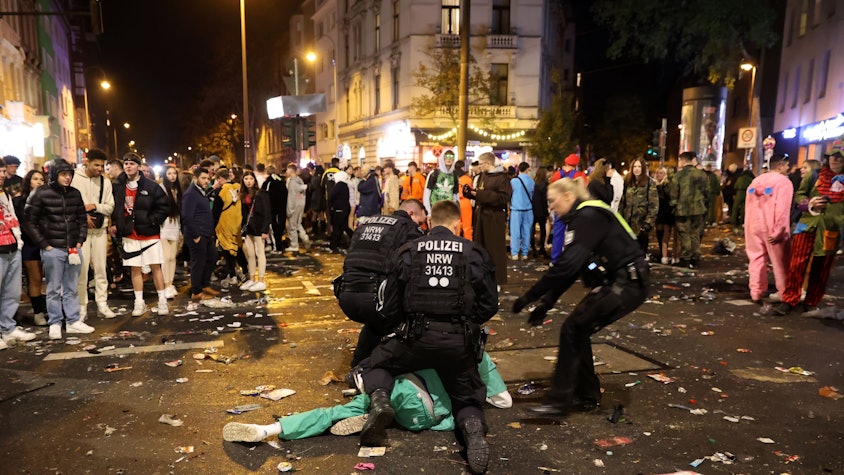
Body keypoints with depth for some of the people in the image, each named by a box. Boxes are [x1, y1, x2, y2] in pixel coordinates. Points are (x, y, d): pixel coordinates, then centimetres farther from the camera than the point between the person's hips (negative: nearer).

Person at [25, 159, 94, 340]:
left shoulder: (75, 193, 8)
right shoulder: (40, 193, -5)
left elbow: (82, 219, 15)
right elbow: (29, 221, -4)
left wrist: (80, 242, 6)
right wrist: (44, 245, -7)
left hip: (73, 248, 4)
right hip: (52, 249, -4)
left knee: (72, 288, 10)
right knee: (54, 289, 3)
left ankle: (73, 321, 18)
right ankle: (54, 324, 13)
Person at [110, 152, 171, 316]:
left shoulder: (151, 186, -5)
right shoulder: (118, 186, 5)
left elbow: (164, 206, -4)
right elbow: (114, 207, 16)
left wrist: (152, 221, -12)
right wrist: (114, 223, 5)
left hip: (150, 234, -3)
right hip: (129, 234, 3)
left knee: (155, 267, 1)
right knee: (135, 269, 8)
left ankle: (162, 301, 10)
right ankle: (139, 303, 16)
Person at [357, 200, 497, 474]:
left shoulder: (408, 252, 6)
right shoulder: (475, 253, 6)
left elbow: (390, 310, 10)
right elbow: (490, 305, 6)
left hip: (418, 337, 0)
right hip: (460, 342, 1)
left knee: (375, 364, 25)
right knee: (468, 399, 22)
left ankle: (380, 400, -8)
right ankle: (473, 427, -14)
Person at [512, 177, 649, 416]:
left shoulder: (587, 217, -17)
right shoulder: (583, 218, 14)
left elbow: (567, 265, -27)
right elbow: (568, 267, 14)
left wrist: (530, 296, -23)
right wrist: (546, 303, 9)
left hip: (627, 284, -9)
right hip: (616, 282, 9)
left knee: (572, 329, -9)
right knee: (578, 330, 10)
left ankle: (559, 400, -2)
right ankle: (587, 395, 21)